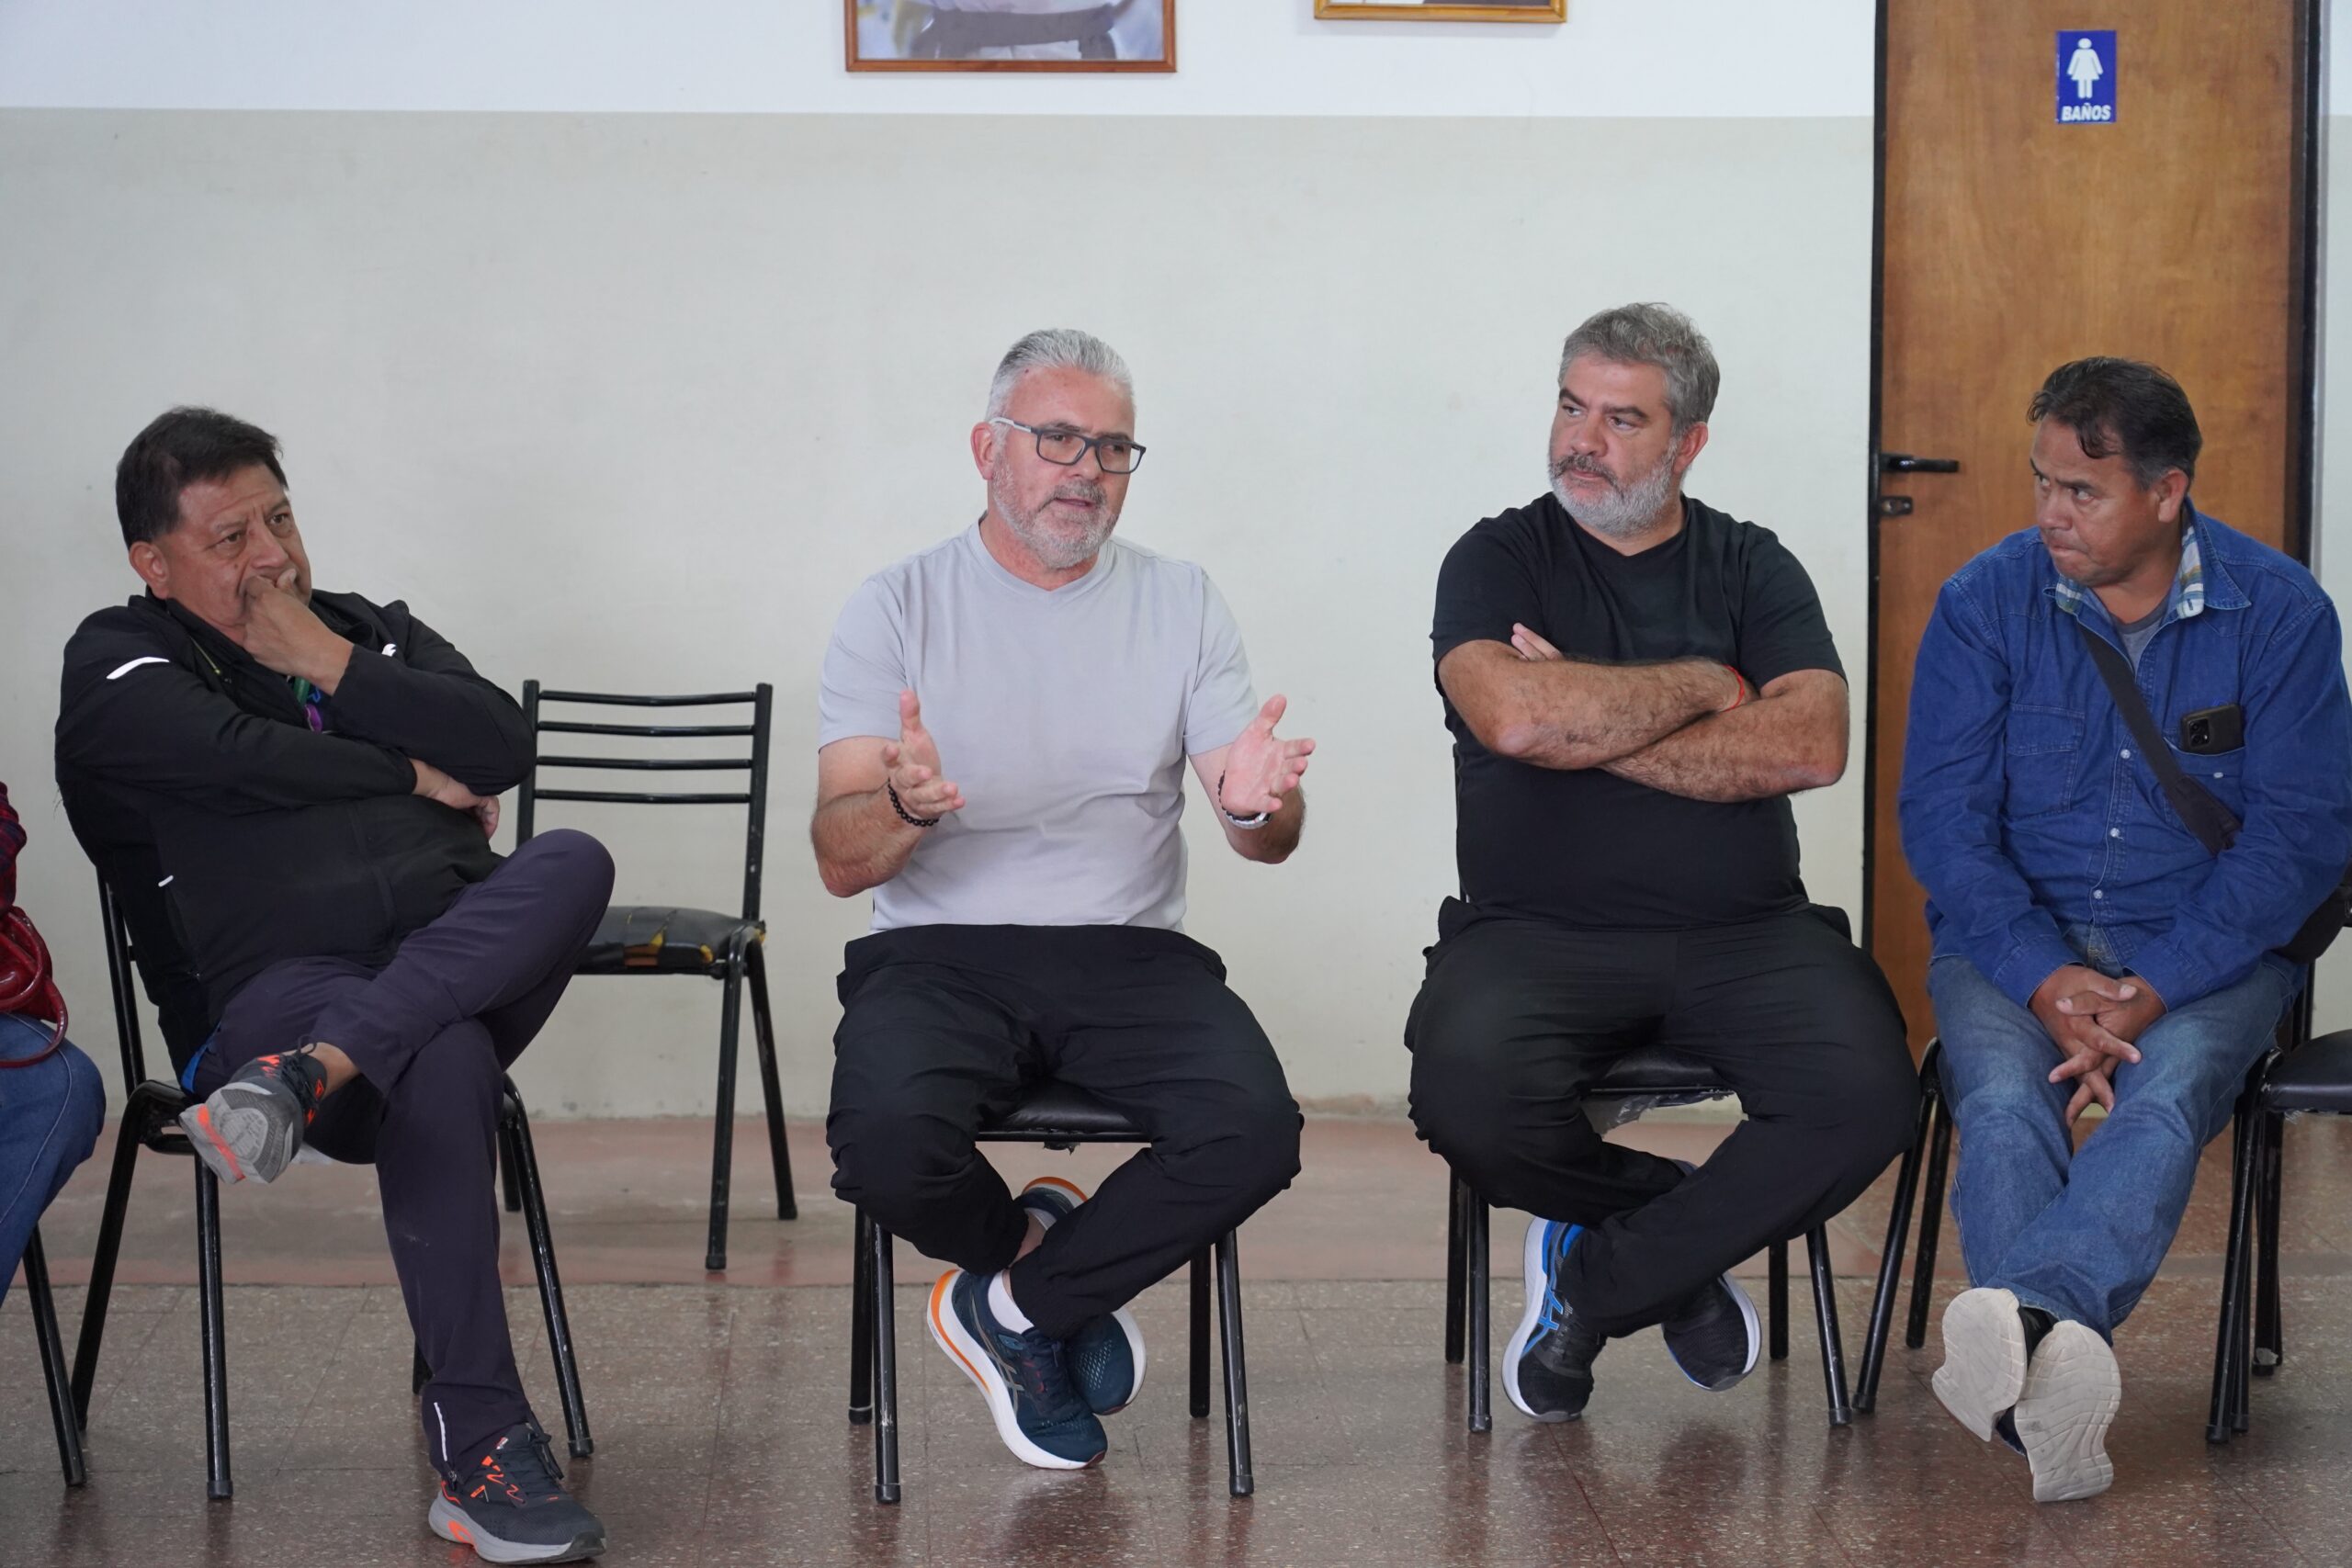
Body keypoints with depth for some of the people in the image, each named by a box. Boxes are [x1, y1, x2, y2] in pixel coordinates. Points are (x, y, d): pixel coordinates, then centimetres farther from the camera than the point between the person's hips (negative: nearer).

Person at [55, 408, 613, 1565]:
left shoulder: (374, 632, 24)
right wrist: (414, 775, 3)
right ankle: (480, 1451, -37)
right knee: (443, 1062, -38)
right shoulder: (119, 672, 10)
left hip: (465, 972, 5)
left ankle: (312, 1075, -45)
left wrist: (333, 669, 1)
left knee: (572, 862, -28)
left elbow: (501, 746, 6)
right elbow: (242, 757, -10)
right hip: (279, 985, -4)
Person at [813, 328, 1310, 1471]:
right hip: (939, 953, -2)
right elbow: (839, 863, -4)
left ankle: (1013, 1306, -3)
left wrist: (1257, 806, -22)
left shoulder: (1182, 604, 10)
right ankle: (1038, 1254, 4)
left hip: (1129, 952, 2)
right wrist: (905, 806, -28)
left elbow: (1268, 843, 3)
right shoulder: (898, 608, 4)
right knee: (886, 1141, -33)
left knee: (1254, 1130, -28)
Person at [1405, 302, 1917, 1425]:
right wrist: (1700, 687, -4)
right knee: (1468, 1093, -33)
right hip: (1537, 932, -2)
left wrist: (1590, 723, -9)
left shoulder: (1752, 568, 12)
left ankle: (1593, 1285, -2)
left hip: (1741, 933, 2)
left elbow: (1811, 745, -7)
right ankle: (1687, 1231, 1)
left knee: (1866, 1094, -26)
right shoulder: (1499, 560, 7)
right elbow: (1515, 714, -16)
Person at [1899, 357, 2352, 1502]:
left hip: (2208, 944, -1)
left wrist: (2152, 987, -19)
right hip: (2016, 934, 1)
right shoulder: (1986, 602, 0)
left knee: (2165, 1093, -33)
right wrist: (2045, 982, -20)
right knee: (2003, 1102, -30)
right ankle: (2052, 1374, -51)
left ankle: (2027, 1312, -58)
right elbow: (1941, 812, -4)